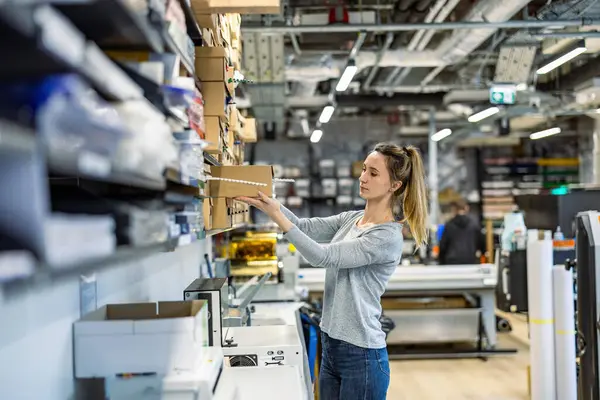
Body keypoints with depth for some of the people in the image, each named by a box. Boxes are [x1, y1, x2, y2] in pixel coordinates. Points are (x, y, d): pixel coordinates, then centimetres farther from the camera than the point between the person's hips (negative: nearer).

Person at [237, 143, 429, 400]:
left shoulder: (388, 236, -17)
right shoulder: (350, 219, 8)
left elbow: (324, 257, -23)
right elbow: (305, 227, -2)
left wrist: (276, 215, -28)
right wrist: (267, 200, -16)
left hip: (361, 353, -7)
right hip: (331, 345, 7)